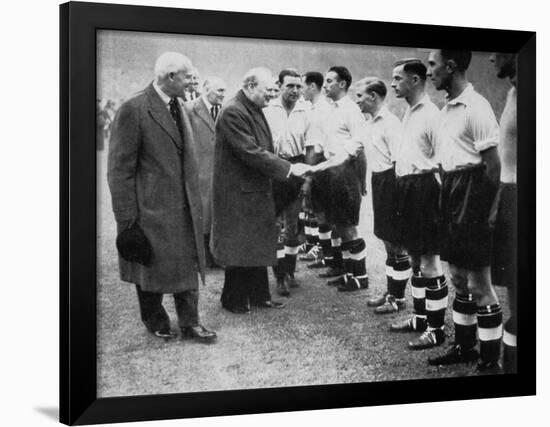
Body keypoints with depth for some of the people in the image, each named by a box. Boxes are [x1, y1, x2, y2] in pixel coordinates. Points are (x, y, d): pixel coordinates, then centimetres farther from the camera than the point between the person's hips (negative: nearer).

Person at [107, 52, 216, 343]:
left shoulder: (179, 107, 8)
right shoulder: (133, 110, -16)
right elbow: (119, 169, -16)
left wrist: (194, 203, 11)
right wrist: (127, 220, -17)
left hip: (184, 208, 7)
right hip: (151, 209, -7)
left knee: (188, 264, 11)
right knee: (152, 267, 11)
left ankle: (189, 323, 23)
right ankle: (155, 321, 31)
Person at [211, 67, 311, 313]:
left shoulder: (255, 110, 11)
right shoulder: (233, 112, -20)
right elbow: (251, 153, -25)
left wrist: (289, 168, 5)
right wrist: (288, 168, -22)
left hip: (257, 190, 9)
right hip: (239, 191, -9)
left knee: (258, 245, 15)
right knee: (238, 247, 3)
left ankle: (258, 295, 26)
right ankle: (234, 300, 17)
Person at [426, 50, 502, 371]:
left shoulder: (475, 107, -16)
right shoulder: (448, 109, 11)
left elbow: (494, 165, -16)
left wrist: (485, 214, -16)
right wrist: (446, 194, 11)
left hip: (471, 192, -9)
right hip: (451, 190, 9)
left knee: (478, 283, -2)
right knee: (458, 277, 17)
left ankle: (491, 361, 9)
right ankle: (464, 345, 31)